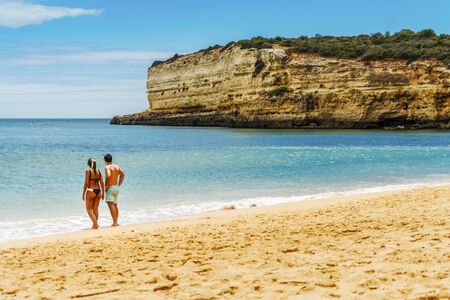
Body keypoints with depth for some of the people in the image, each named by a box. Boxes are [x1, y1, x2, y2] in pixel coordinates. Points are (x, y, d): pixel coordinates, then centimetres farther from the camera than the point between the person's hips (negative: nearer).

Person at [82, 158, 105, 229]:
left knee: (89, 209, 4)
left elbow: (86, 183, -11)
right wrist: (103, 193, 14)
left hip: (91, 191, -5)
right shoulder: (98, 171, 6)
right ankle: (95, 224, 15)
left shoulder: (88, 170, -8)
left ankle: (95, 223, -8)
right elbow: (102, 183, 6)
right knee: (95, 209, 13)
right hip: (98, 191, 5)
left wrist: (83, 193, -6)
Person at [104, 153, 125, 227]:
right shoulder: (117, 167, 11)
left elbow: (108, 176, -30)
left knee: (111, 204, -10)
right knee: (115, 204, 18)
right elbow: (123, 175, 22)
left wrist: (106, 185, -17)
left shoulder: (107, 167, -12)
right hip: (116, 187, 8)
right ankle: (116, 221, 22)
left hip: (110, 188, -8)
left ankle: (114, 222, -16)